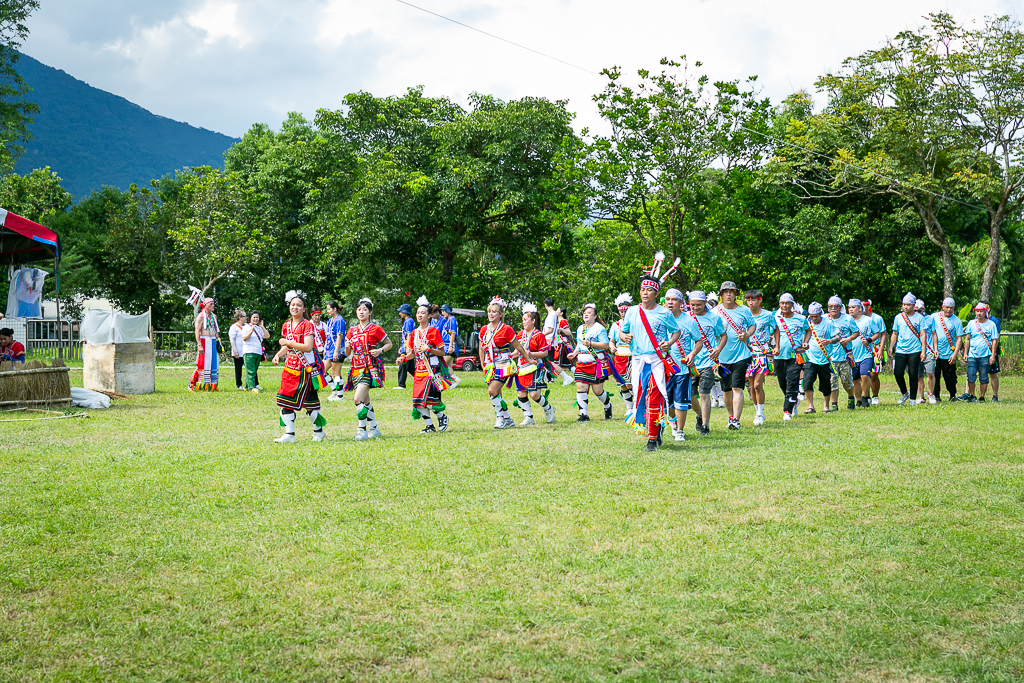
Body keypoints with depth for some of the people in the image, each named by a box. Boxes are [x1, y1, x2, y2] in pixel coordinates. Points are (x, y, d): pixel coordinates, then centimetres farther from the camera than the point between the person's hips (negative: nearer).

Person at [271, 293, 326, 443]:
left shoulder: (307, 325, -10)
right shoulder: (286, 325, 11)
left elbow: (308, 347, -20)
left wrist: (288, 342, -21)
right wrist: (278, 354, 3)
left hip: (305, 368, -7)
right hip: (290, 367, 7)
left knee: (309, 402, -2)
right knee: (285, 401, -2)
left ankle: (318, 430, 17)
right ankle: (289, 434, 0)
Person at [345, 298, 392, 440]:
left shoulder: (375, 329, -3)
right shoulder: (352, 330, 12)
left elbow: (389, 343, 7)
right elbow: (347, 354, 15)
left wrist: (380, 350, -11)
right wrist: (347, 347, -7)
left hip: (370, 368, -6)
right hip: (356, 368, 6)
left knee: (358, 399, -19)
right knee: (365, 401, 13)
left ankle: (362, 430, -13)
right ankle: (374, 428, 26)